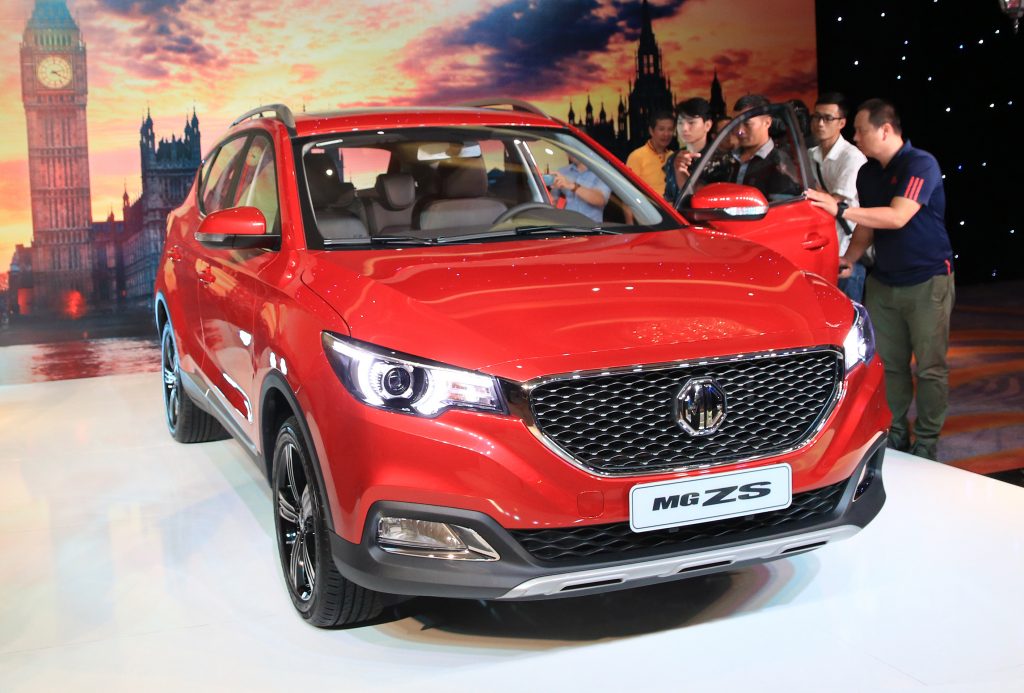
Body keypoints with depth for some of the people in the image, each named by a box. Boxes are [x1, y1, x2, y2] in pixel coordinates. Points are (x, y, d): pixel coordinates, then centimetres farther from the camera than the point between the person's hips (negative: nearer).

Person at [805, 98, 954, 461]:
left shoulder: (921, 164, -14)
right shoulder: (868, 173, 8)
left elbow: (898, 217, -26)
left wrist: (840, 209, -28)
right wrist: (850, 258, -2)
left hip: (928, 280, -6)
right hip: (883, 281, 7)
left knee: (930, 366, 1)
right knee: (888, 363, 8)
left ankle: (927, 441, 10)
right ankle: (895, 434, 19)